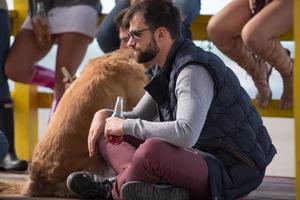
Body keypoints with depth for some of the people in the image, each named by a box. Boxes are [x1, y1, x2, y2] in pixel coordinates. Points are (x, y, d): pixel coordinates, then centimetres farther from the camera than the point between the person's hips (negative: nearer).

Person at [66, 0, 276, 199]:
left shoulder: (194, 71, -22)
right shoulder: (164, 69, 10)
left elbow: (186, 134, -37)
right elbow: (140, 116, 23)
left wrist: (126, 126, -25)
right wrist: (105, 115, 1)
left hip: (227, 172, -10)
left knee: (153, 150, -38)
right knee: (107, 135, 8)